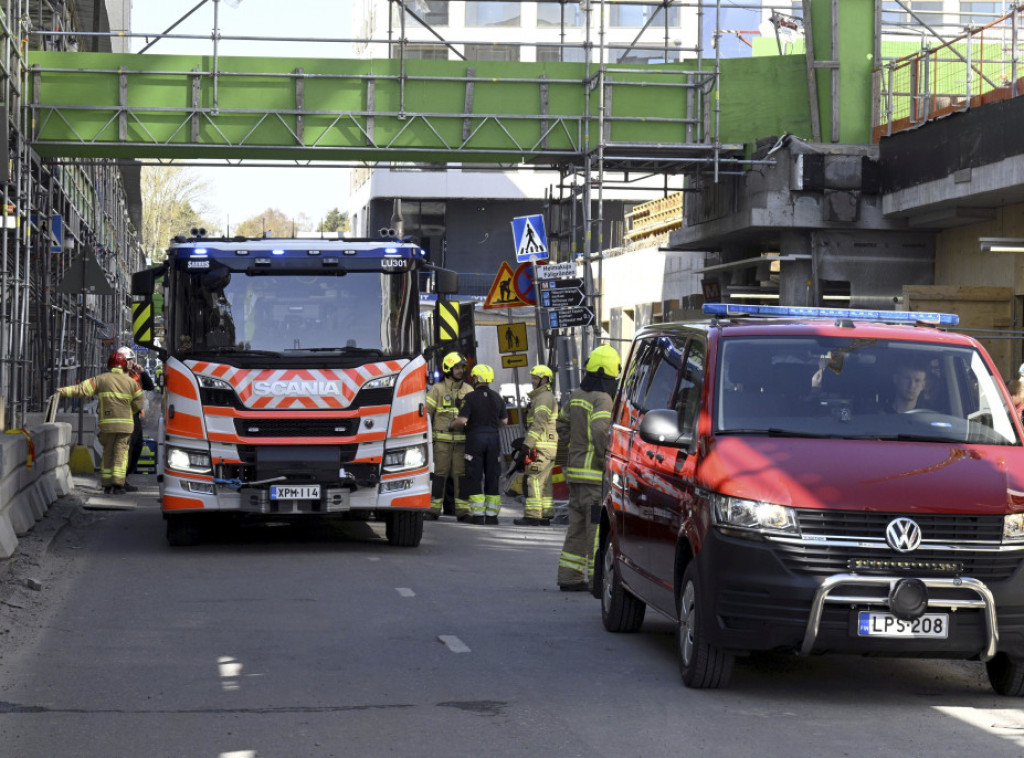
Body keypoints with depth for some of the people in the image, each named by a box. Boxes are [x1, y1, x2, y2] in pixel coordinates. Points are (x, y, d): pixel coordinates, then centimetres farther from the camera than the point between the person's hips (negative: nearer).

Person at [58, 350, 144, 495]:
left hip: (106, 423, 1)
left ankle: (107, 485, 8)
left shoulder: (101, 379, 3)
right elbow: (138, 405, 5)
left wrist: (63, 391, -1)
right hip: (125, 424, -1)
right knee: (121, 453, 1)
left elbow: (82, 389, -5)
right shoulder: (131, 382, 4)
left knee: (107, 453, 10)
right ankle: (118, 484, -7)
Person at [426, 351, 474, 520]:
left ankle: (462, 511, 3)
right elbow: (426, 412, 3)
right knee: (439, 474, -3)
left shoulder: (468, 391, 12)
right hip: (442, 440, -2)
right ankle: (434, 510, 2)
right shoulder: (437, 389, 3)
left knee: (461, 474, 1)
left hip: (462, 441, 2)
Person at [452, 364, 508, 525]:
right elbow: (504, 421, 13)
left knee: (474, 478, -1)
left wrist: (453, 425, 4)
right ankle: (492, 515, 6)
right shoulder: (497, 398, 8)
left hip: (475, 439, -4)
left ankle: (478, 515, -6)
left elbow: (462, 420, -16)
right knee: (492, 477, 7)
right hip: (493, 438, 4)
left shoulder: (471, 397, -8)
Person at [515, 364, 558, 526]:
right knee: (544, 482, 12)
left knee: (533, 481, -12)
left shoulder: (544, 397, -11)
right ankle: (545, 516, 13)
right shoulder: (543, 397, 23)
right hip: (549, 448, 11)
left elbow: (539, 423, -20)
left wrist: (528, 444, -22)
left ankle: (533, 516, -15)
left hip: (541, 447, -11)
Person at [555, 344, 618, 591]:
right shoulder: (602, 399, -14)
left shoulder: (576, 396, 12)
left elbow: (562, 425, 24)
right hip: (595, 474, -9)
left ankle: (569, 577, 16)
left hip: (576, 470, 9)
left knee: (578, 525, 14)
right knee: (599, 527, -5)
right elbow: (600, 430, -28)